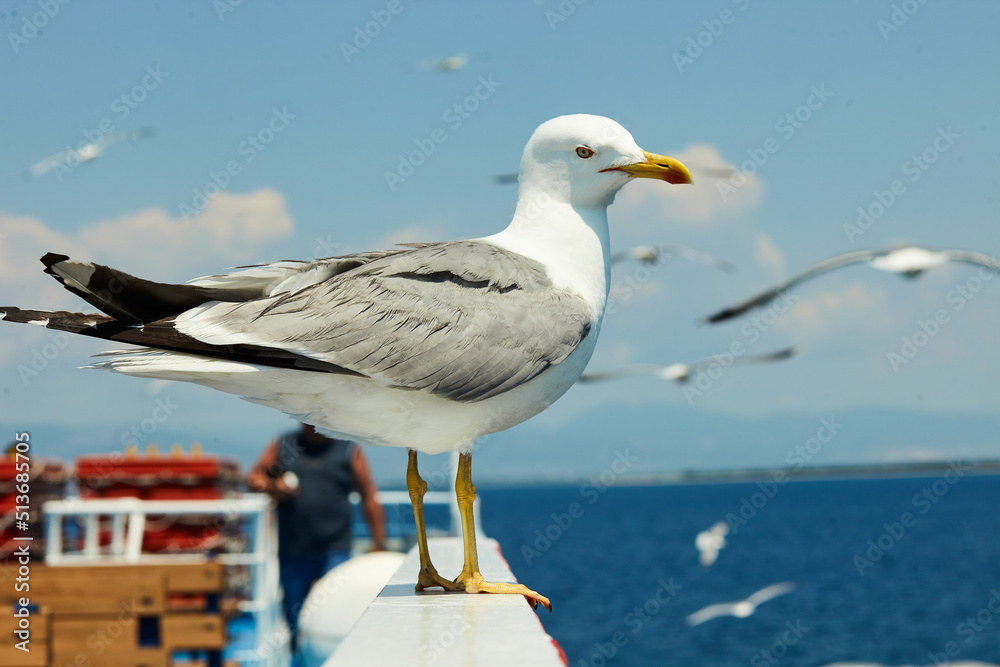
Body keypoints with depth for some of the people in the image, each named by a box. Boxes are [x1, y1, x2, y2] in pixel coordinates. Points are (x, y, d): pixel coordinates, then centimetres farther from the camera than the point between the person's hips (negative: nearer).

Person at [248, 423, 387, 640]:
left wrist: (379, 545, 2)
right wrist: (272, 487, -9)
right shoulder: (282, 446, 10)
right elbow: (253, 477, 14)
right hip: (292, 553, 2)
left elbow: (370, 498, 5)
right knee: (294, 620, 7)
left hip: (334, 553, -2)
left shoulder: (349, 450, 5)